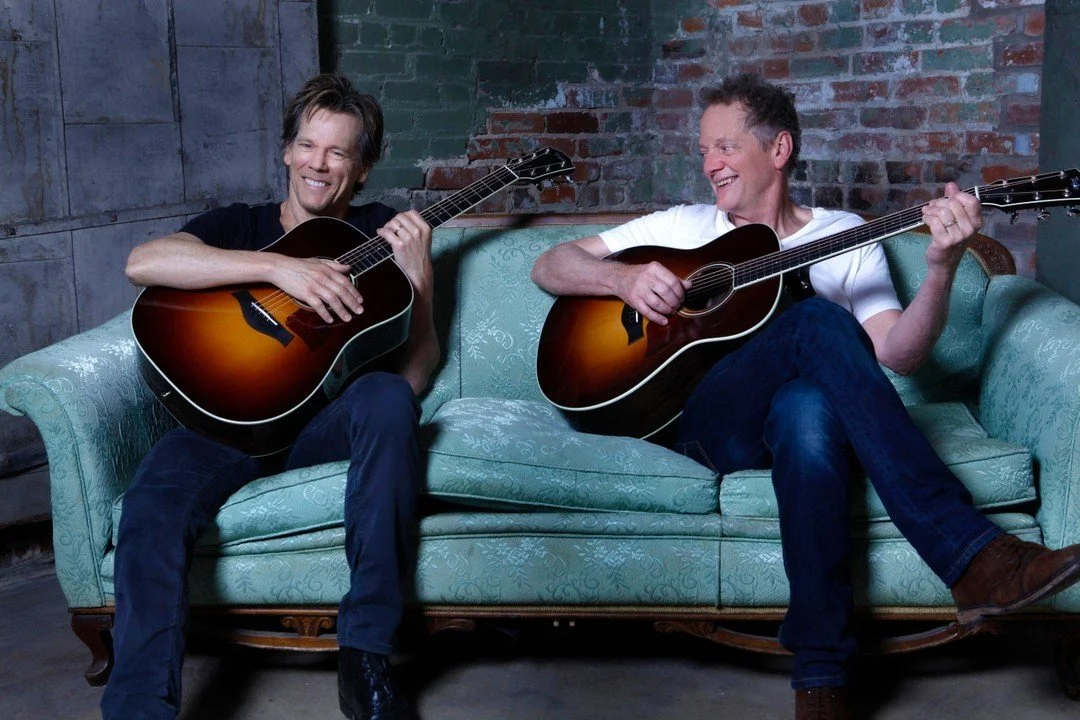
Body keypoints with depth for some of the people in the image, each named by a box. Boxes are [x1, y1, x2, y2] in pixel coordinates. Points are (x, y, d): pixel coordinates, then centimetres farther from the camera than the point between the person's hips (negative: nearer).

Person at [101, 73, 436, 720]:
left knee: (387, 396, -35)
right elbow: (143, 263, -8)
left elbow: (421, 364, 10)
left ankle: (367, 655, -29)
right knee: (155, 502, -31)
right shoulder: (238, 226, 16)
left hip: (332, 422, 0)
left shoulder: (382, 232, 17)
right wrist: (279, 267, -17)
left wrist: (418, 274, -7)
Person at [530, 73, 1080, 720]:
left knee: (808, 406, -41)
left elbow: (896, 354, 4)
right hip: (701, 418, 0)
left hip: (809, 410, 0)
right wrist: (623, 277, -4)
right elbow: (550, 267, 17)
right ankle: (972, 554, -41)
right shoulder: (686, 226, 22)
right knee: (817, 320, -33)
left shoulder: (845, 235, 20)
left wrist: (942, 267, -13)